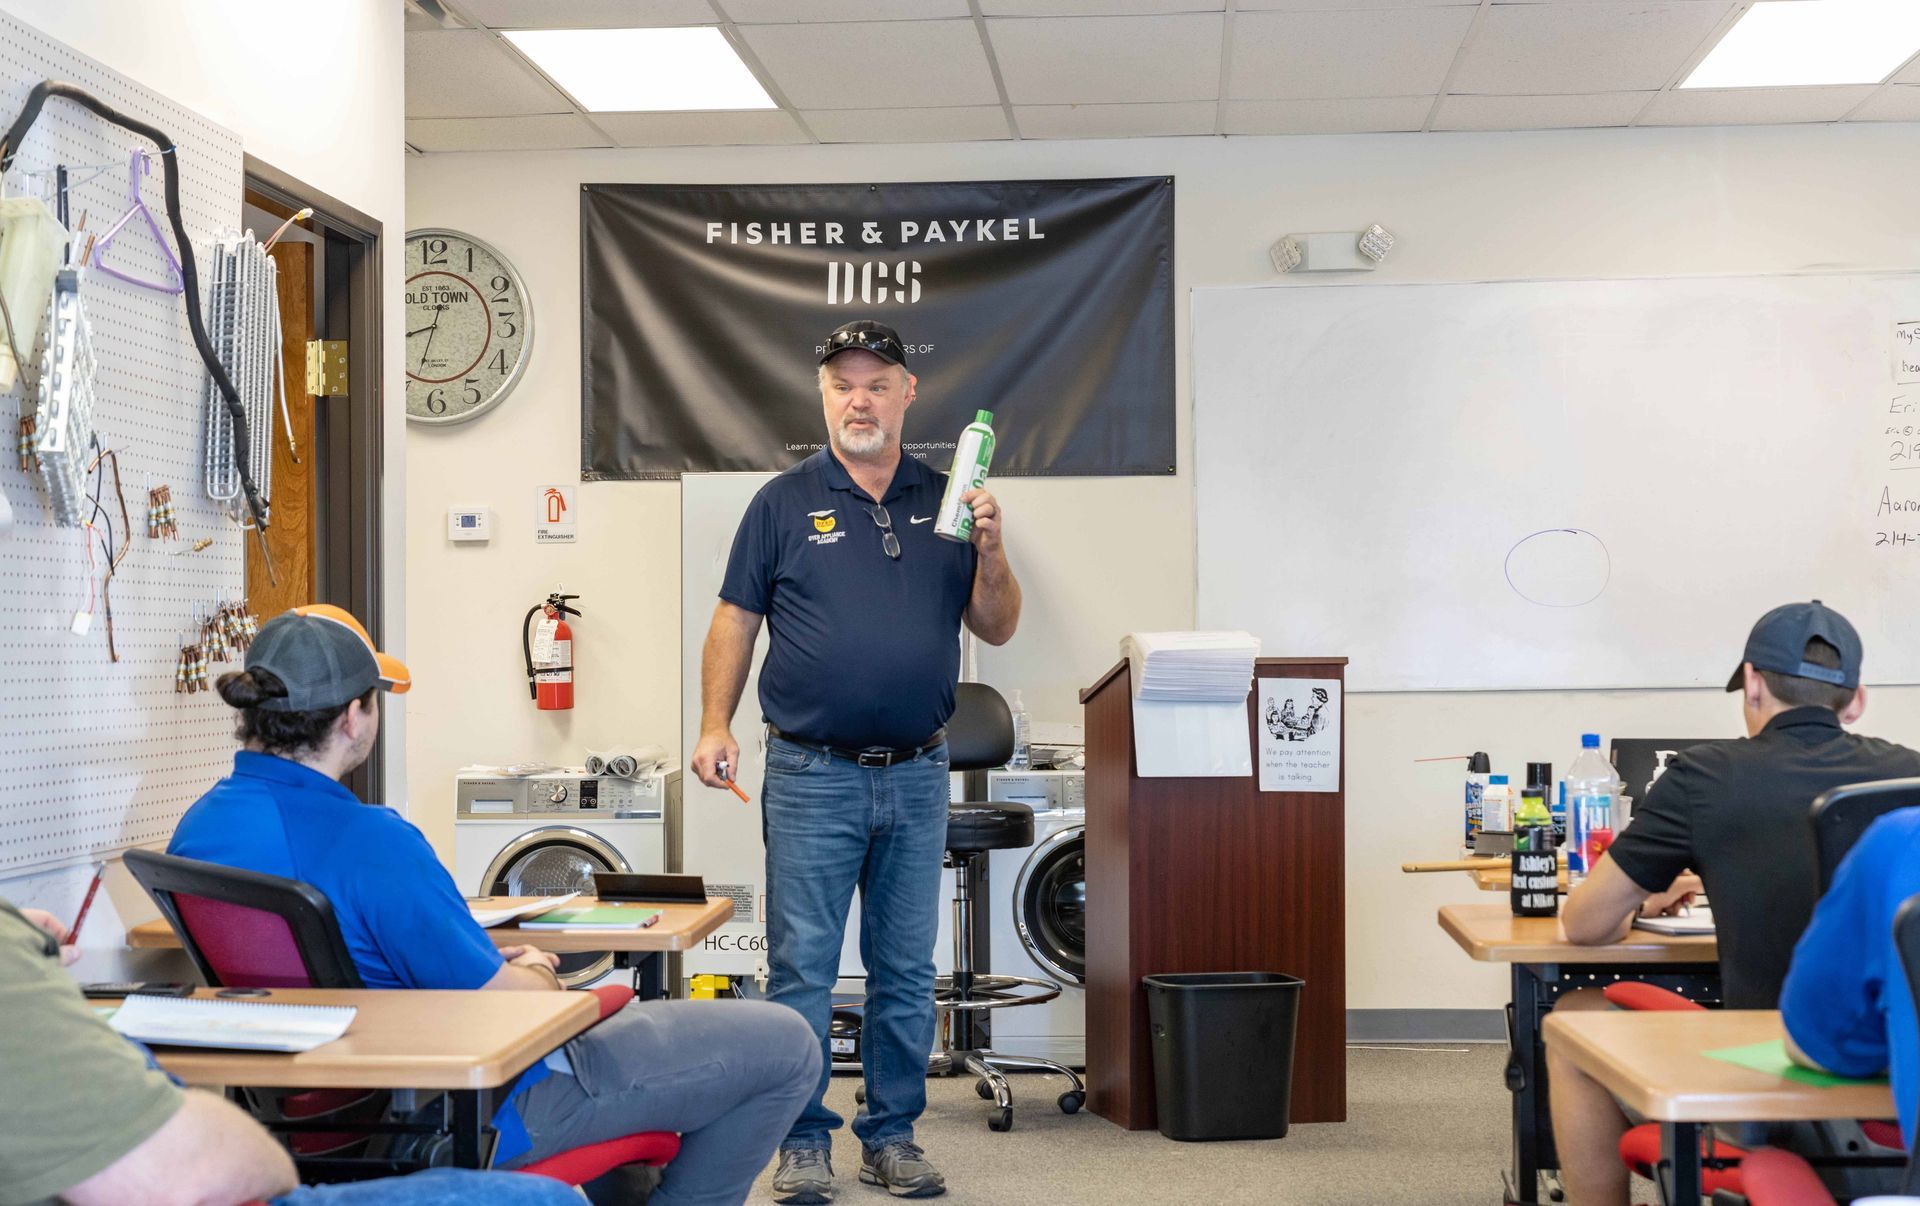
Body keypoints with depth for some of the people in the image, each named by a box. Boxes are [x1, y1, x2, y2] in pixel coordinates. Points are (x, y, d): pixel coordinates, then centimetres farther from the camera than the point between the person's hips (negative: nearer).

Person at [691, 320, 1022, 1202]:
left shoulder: (945, 502, 9)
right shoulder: (785, 502, 3)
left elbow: (997, 627, 8)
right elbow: (736, 621, 3)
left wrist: (990, 551, -10)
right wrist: (715, 725, -7)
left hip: (918, 773, 3)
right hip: (812, 773, -3)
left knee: (906, 970, 9)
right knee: (801, 965, -1)